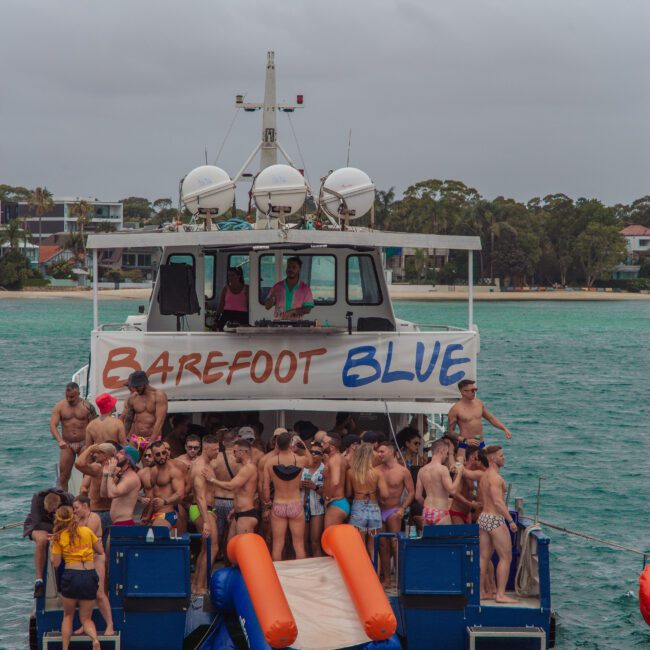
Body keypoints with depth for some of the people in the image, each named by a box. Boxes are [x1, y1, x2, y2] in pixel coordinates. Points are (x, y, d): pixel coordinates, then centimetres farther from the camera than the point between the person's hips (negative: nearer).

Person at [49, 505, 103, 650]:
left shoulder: (59, 537, 1)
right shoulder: (87, 531, 7)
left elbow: (56, 563, 1)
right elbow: (100, 551, 12)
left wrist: (51, 548, 17)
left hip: (71, 575, -1)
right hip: (90, 576, 2)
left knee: (68, 616, 19)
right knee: (86, 618, 10)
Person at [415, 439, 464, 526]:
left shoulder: (422, 470, 9)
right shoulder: (443, 469, -11)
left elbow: (418, 496, 11)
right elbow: (452, 490, -17)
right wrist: (459, 474, -5)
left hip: (426, 512, 7)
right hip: (440, 513, -7)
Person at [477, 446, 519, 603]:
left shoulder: (483, 476, 15)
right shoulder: (495, 477, -15)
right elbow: (498, 502, -23)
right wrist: (511, 521, -21)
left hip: (483, 518, 9)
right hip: (495, 519, -9)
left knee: (484, 557, 11)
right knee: (506, 557, -5)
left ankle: (481, 591, 14)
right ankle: (500, 594, -8)